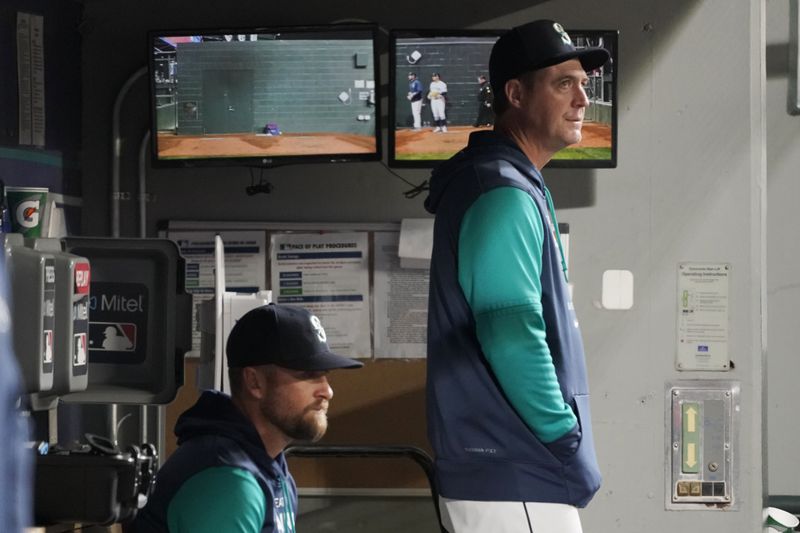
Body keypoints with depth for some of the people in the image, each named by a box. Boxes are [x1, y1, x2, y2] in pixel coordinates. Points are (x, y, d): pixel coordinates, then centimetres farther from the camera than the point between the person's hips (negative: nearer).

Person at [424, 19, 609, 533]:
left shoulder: (513, 185, 17)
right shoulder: (502, 195, -15)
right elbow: (511, 337, -23)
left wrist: (563, 442, 17)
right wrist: (570, 444, -15)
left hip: (508, 470, 10)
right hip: (513, 479, -10)